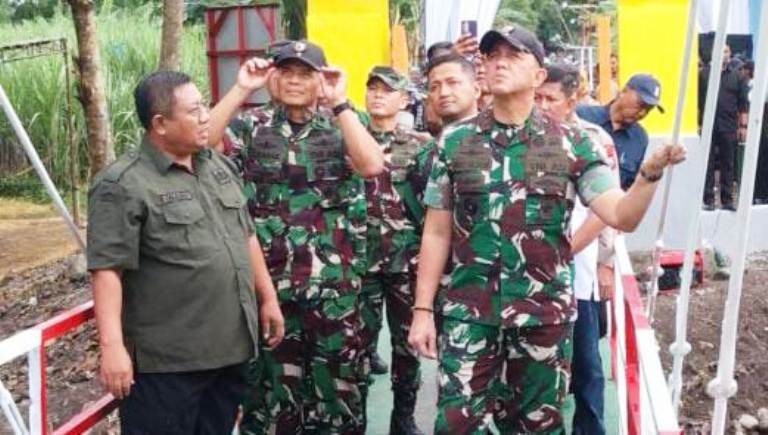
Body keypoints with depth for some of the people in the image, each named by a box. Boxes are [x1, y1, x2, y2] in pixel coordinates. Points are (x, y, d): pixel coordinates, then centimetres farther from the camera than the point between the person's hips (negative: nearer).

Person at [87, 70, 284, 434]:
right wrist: (112, 345, -23)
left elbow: (246, 236, 18)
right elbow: (107, 270, -17)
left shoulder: (218, 165, 10)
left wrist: (267, 297, 16)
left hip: (230, 346, 7)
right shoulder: (123, 184, -13)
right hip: (166, 359, -7)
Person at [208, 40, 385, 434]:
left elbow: (373, 165, -17)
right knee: (272, 385, 12)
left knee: (336, 385, 9)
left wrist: (339, 103, -16)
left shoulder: (339, 130, 3)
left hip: (333, 284, 0)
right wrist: (241, 90, -13)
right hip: (267, 283, 1)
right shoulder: (254, 129, 5)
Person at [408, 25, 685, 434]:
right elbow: (436, 234, 3)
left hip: (544, 312, 0)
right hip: (468, 312, 0)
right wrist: (423, 309, 0)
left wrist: (649, 173, -28)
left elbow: (621, 216, -8)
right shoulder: (455, 141, 1)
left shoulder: (570, 144, -1)